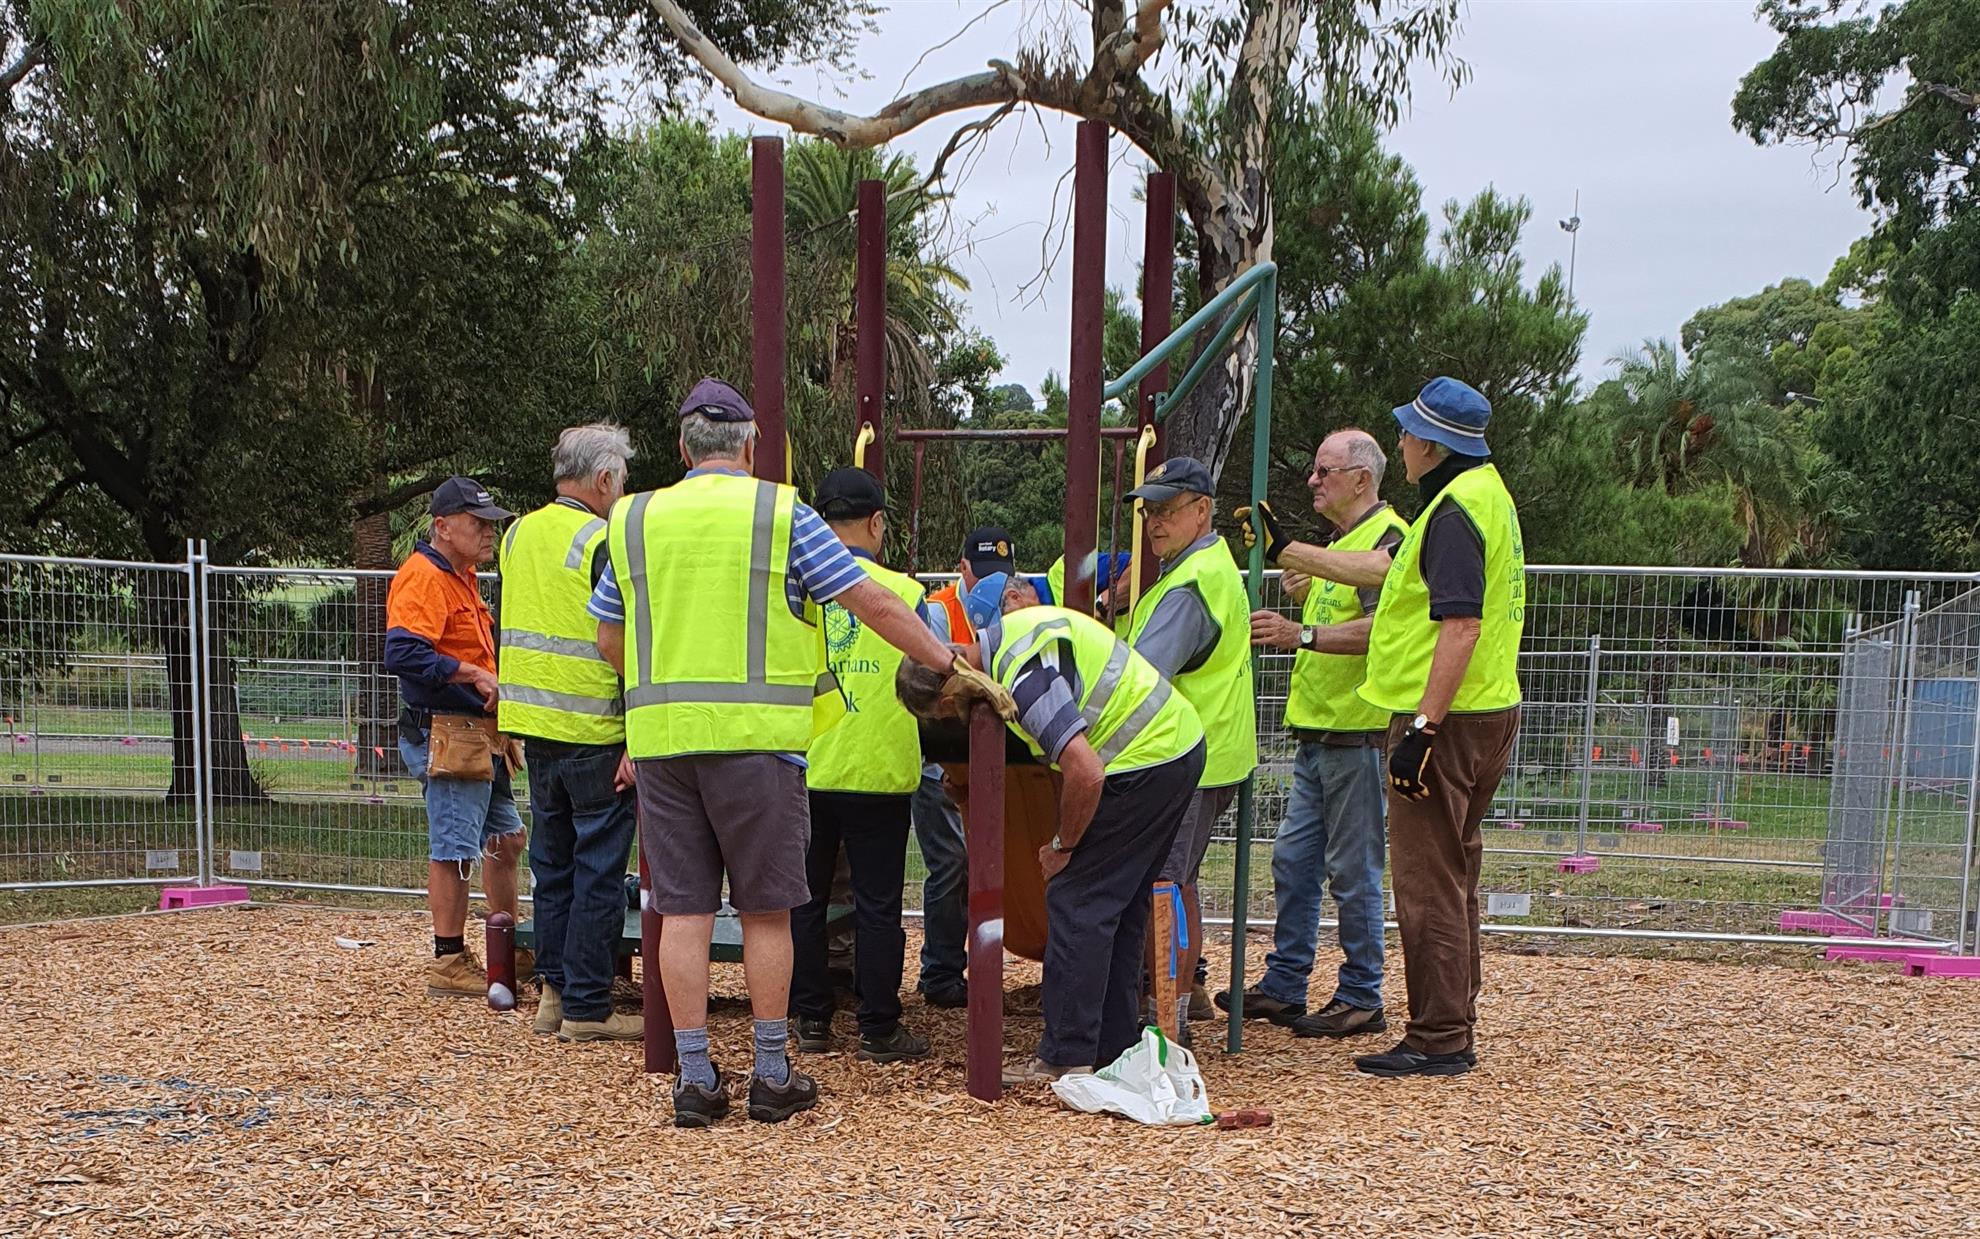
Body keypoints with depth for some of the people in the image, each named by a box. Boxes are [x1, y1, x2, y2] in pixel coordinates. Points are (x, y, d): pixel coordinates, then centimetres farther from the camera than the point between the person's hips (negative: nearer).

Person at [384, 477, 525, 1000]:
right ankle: (449, 962, 3)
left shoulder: (462, 577, 19)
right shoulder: (422, 576, -14)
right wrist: (475, 675, -23)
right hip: (446, 734, -11)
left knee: (506, 839, 17)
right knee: (454, 849, -5)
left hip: (481, 735, 11)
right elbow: (403, 653, -27)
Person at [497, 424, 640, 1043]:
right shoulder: (605, 544, -13)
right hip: (594, 734, -7)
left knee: (552, 862, 16)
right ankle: (587, 1008, 3)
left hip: (535, 727, 7)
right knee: (599, 869, -1)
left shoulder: (517, 535, 10)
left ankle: (553, 991, 22)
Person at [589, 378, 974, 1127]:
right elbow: (871, 603, 0)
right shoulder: (782, 513, 0)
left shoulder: (634, 520, 10)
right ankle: (772, 1076, 15)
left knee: (682, 909, 7)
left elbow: (608, 638, 16)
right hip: (753, 734, -3)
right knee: (765, 909, 7)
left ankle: (694, 1079, 11)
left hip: (659, 734, 3)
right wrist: (952, 668, 9)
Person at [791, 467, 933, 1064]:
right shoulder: (903, 592, -7)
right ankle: (879, 1030, 11)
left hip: (801, 770, 2)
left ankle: (811, 1020, 20)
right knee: (877, 904, 6)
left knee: (804, 900, 13)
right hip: (878, 774, -2)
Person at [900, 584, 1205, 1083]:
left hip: (1143, 762, -10)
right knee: (1121, 907, 16)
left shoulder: (1022, 675, -23)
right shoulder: (1015, 627, 7)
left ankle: (1066, 1058, -2)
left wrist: (1063, 846, -11)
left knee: (1076, 903, -5)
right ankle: (1115, 1046, 22)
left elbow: (1086, 773, -29)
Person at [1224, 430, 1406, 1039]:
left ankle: (1361, 999, 8)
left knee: (1352, 870, -2)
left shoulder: (1387, 538, -12)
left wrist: (1303, 634, -30)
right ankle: (1283, 985, 20)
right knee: (1293, 860, 12)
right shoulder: (1341, 541, 20)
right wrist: (1306, 590, 14)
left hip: (1358, 732, -10)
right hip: (1318, 731, 10)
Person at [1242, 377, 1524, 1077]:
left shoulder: (1455, 510, -16)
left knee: (1427, 882, -4)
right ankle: (1454, 1031, 25)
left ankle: (1437, 1042, 2)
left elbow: (1462, 626, -26)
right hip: (1484, 713, 11)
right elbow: (1387, 570, 23)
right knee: (1452, 879, 17)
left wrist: (1422, 728, -27)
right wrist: (1286, 552, 27)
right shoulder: (1483, 493, 17)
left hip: (1446, 722, -11)